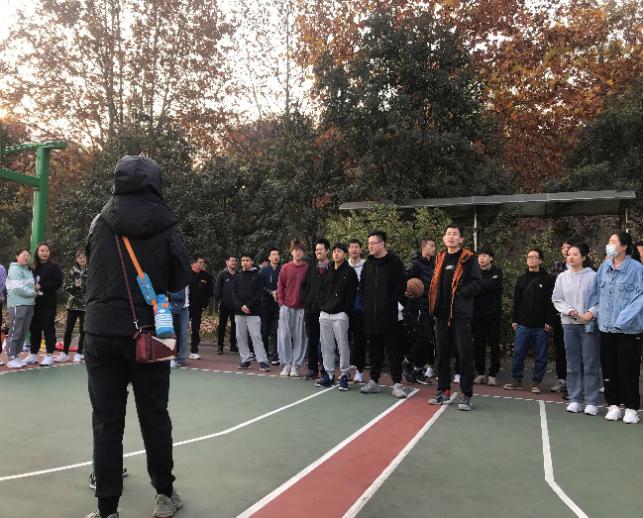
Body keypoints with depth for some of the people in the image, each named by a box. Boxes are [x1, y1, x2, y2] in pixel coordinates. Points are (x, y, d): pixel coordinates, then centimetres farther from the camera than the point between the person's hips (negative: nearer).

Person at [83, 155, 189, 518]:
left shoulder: (101, 221, 1)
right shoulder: (166, 225, -6)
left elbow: (92, 270, 9)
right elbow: (181, 280, -2)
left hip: (102, 331, 1)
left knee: (106, 421, 8)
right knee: (154, 417, 12)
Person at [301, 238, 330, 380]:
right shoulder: (311, 267, 11)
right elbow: (304, 285, 16)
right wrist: (307, 299, 5)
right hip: (311, 309, 5)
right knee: (312, 340, 10)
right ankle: (312, 369, 19)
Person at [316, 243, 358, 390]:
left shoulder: (349, 272, -1)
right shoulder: (328, 271, 16)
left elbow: (351, 294, -6)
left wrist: (345, 311, -12)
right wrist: (322, 307, 8)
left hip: (340, 314, -6)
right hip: (324, 314, 6)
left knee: (343, 346, -3)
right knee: (326, 346, 9)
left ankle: (344, 375, 6)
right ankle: (328, 374, 17)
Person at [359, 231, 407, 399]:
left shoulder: (394, 262, -4)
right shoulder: (368, 263, 13)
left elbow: (401, 284, -8)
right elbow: (362, 285, 21)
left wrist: (392, 301, -10)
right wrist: (365, 301, 11)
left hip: (388, 314, -5)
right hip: (370, 314, 5)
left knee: (393, 349, -1)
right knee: (375, 349, 12)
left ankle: (397, 383, 4)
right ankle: (374, 381, 20)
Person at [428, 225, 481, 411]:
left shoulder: (469, 259, -2)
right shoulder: (440, 259, 14)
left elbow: (476, 284, -9)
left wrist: (458, 292, -16)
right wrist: (434, 303, 8)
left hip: (461, 314, -5)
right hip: (442, 313, 6)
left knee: (464, 354, -1)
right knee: (442, 353, 11)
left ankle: (466, 395, 9)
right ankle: (443, 391, 22)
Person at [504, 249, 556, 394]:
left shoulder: (548, 279, 0)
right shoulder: (521, 279, 11)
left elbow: (551, 302, -4)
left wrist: (549, 321, -10)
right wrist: (514, 319, 7)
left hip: (541, 326, -3)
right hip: (523, 324, 3)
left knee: (540, 356, 5)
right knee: (518, 353, 3)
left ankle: (536, 382, 15)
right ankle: (517, 380, 14)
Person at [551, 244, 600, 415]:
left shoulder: (593, 276, -5)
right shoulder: (562, 277, 6)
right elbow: (556, 299, 7)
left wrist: (591, 313, -19)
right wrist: (569, 310, -8)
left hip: (589, 324, -3)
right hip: (569, 324, 3)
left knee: (591, 364, 0)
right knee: (573, 364, 9)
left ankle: (591, 402, 8)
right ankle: (575, 400, 17)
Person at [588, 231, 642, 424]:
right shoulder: (604, 268, 6)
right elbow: (596, 293, 14)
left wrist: (625, 318, -18)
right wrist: (592, 311, 4)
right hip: (606, 326, 5)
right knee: (609, 368, 10)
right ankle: (614, 404, 23)